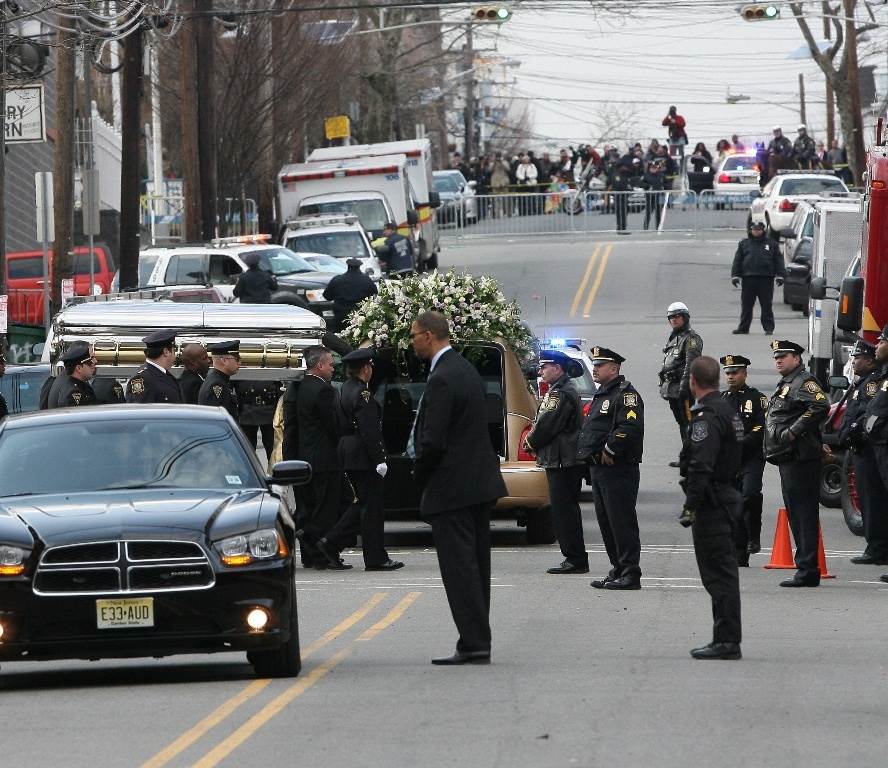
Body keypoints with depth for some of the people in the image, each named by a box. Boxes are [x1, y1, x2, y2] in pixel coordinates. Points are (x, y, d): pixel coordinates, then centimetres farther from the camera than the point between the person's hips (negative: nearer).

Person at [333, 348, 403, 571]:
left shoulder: (345, 389, 12)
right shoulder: (362, 393, -17)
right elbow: (369, 430, -21)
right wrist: (379, 460, -21)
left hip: (347, 453, 9)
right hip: (363, 456, -9)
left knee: (363, 502, 17)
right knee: (372, 507, -3)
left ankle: (331, 542, 11)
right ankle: (375, 558, 0)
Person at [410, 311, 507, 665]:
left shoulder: (442, 380, -18)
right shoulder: (467, 370, 13)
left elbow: (434, 441, -21)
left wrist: (420, 476, -4)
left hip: (451, 489, -10)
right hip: (480, 483, 10)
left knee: (459, 567, -6)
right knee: (475, 566, 12)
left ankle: (474, 643, -8)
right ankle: (476, 642, 16)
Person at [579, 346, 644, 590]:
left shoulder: (625, 394, -11)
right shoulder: (601, 396, 21)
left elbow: (630, 428, -24)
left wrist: (610, 451, -18)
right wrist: (589, 452, 12)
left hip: (618, 469, -10)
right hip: (599, 469, 10)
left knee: (622, 522, -9)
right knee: (606, 522, 12)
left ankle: (630, 575, -8)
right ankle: (618, 571, 18)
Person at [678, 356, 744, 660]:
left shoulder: (707, 417, -17)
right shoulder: (728, 411, 15)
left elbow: (701, 467, -24)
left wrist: (690, 506, -22)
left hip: (711, 503, -10)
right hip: (727, 496, 10)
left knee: (718, 574, -8)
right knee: (724, 572, 14)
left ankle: (727, 641, -9)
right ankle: (727, 639, 19)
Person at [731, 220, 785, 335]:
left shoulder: (771, 244, 9)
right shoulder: (744, 244, 13)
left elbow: (778, 260, 8)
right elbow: (737, 260, 10)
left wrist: (780, 275, -1)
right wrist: (735, 275, 1)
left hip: (766, 279, -1)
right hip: (748, 278, 2)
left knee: (767, 305, 0)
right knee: (746, 305, 5)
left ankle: (768, 327, 4)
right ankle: (743, 327, 13)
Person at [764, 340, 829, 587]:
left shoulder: (804, 382, -9)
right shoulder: (785, 385, 22)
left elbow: (821, 406, -26)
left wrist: (793, 432, -23)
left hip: (800, 457, -11)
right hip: (788, 460, 11)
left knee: (804, 514, -10)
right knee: (796, 514, 12)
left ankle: (807, 571, -12)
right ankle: (805, 569, 16)